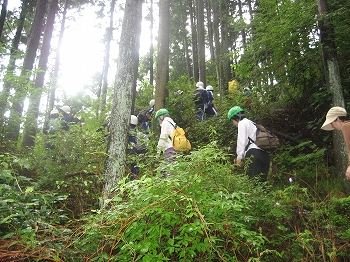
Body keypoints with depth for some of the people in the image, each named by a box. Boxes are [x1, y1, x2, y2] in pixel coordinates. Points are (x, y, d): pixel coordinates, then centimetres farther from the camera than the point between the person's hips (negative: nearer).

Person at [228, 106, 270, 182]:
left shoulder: (242, 123, 7)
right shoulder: (252, 123, 33)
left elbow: (242, 140, -4)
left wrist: (239, 157, -3)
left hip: (254, 153, -9)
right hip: (265, 153, 9)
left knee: (253, 179, -13)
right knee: (262, 180, 4)